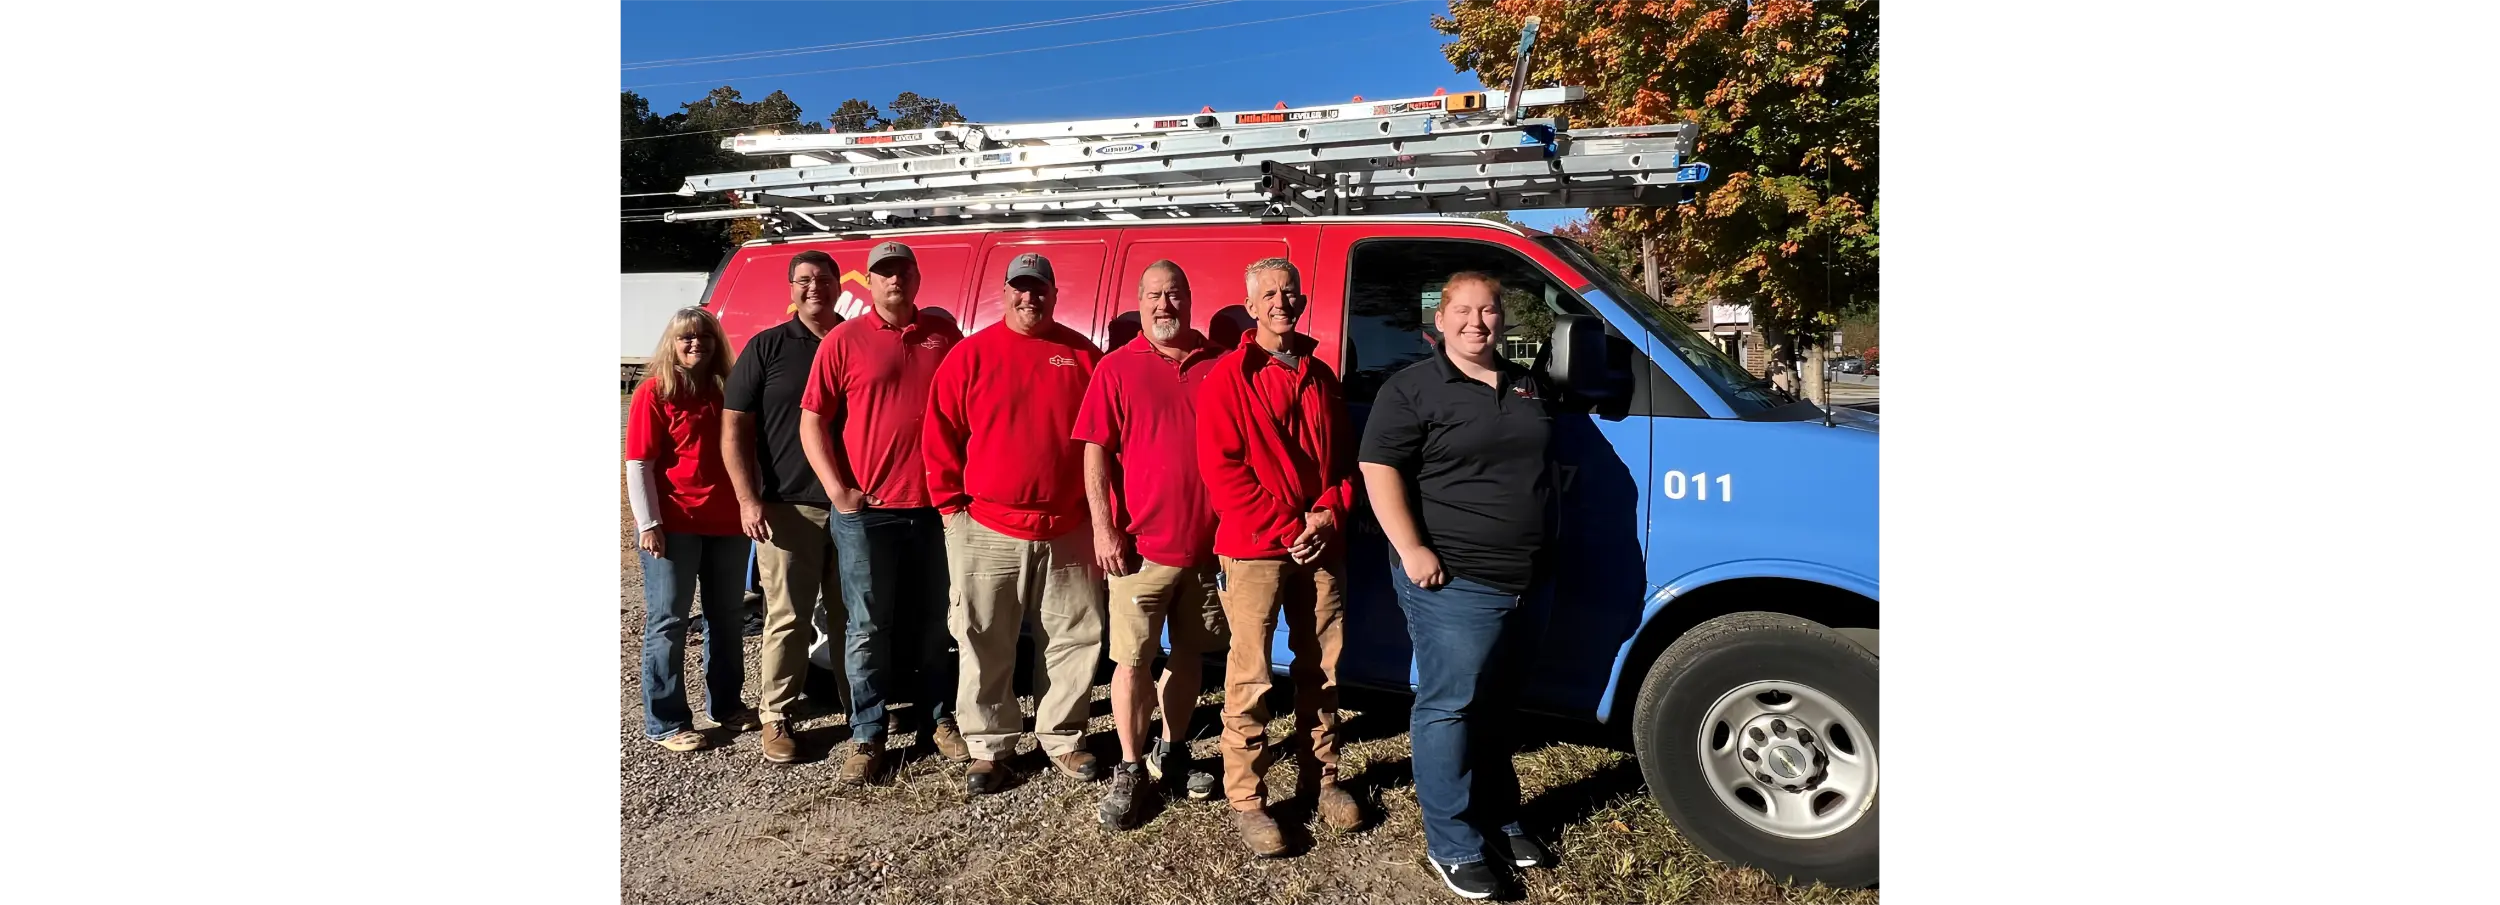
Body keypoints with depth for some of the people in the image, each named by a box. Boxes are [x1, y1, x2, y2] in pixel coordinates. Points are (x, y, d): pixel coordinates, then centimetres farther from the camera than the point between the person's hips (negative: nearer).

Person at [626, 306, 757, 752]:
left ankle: (726, 703, 28)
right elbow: (637, 464, -8)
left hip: (727, 523, 5)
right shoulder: (653, 393, -6)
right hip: (673, 526, -5)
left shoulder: (727, 390, 9)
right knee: (667, 622, 2)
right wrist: (648, 523, -13)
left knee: (726, 617, 14)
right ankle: (665, 722, 9)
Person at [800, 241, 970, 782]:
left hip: (936, 506, 2)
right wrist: (838, 491, -9)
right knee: (868, 629, 4)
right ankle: (867, 736, 15)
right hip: (866, 511, -2)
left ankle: (939, 721, 26)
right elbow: (812, 420, -1)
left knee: (934, 624, 12)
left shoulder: (943, 333, 7)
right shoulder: (845, 340, 0)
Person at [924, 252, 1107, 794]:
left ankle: (1062, 737, 25)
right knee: (985, 646, 6)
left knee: (1075, 638, 8)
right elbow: (940, 434, 1)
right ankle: (989, 747, 19)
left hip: (1068, 531, 2)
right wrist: (952, 504, -3)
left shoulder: (1083, 356, 5)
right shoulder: (971, 355, 0)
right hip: (987, 530, -1)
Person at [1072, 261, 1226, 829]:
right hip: (1141, 544, -3)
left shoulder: (1217, 367, 6)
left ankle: (1172, 752, 31)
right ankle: (1129, 770, 15)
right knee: (1132, 658, 1)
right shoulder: (1117, 367, -1)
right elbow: (1096, 451, -4)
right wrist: (1103, 528, -12)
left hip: (1206, 545, 3)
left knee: (1189, 654, 14)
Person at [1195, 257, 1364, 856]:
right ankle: (1245, 800, 4)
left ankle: (1320, 779, 26)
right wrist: (1286, 530, -14)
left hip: (1320, 545, 6)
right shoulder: (1228, 377, -3)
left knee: (1322, 668, 12)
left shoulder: (1321, 378, 14)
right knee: (1252, 676, -4)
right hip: (1253, 548, -5)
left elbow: (1344, 458, 15)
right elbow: (1221, 468, -11)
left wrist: (1329, 513, -4)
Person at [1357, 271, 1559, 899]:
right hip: (1453, 581, -7)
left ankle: (1500, 820, 32)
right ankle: (1453, 847, 8)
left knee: (1496, 706, 18)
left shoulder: (1528, 386, 14)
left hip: (1527, 580, 7)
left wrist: (1544, 547, 20)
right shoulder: (1413, 389, -8)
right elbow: (1379, 470, -14)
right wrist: (1412, 549, -22)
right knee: (1450, 707, -2)